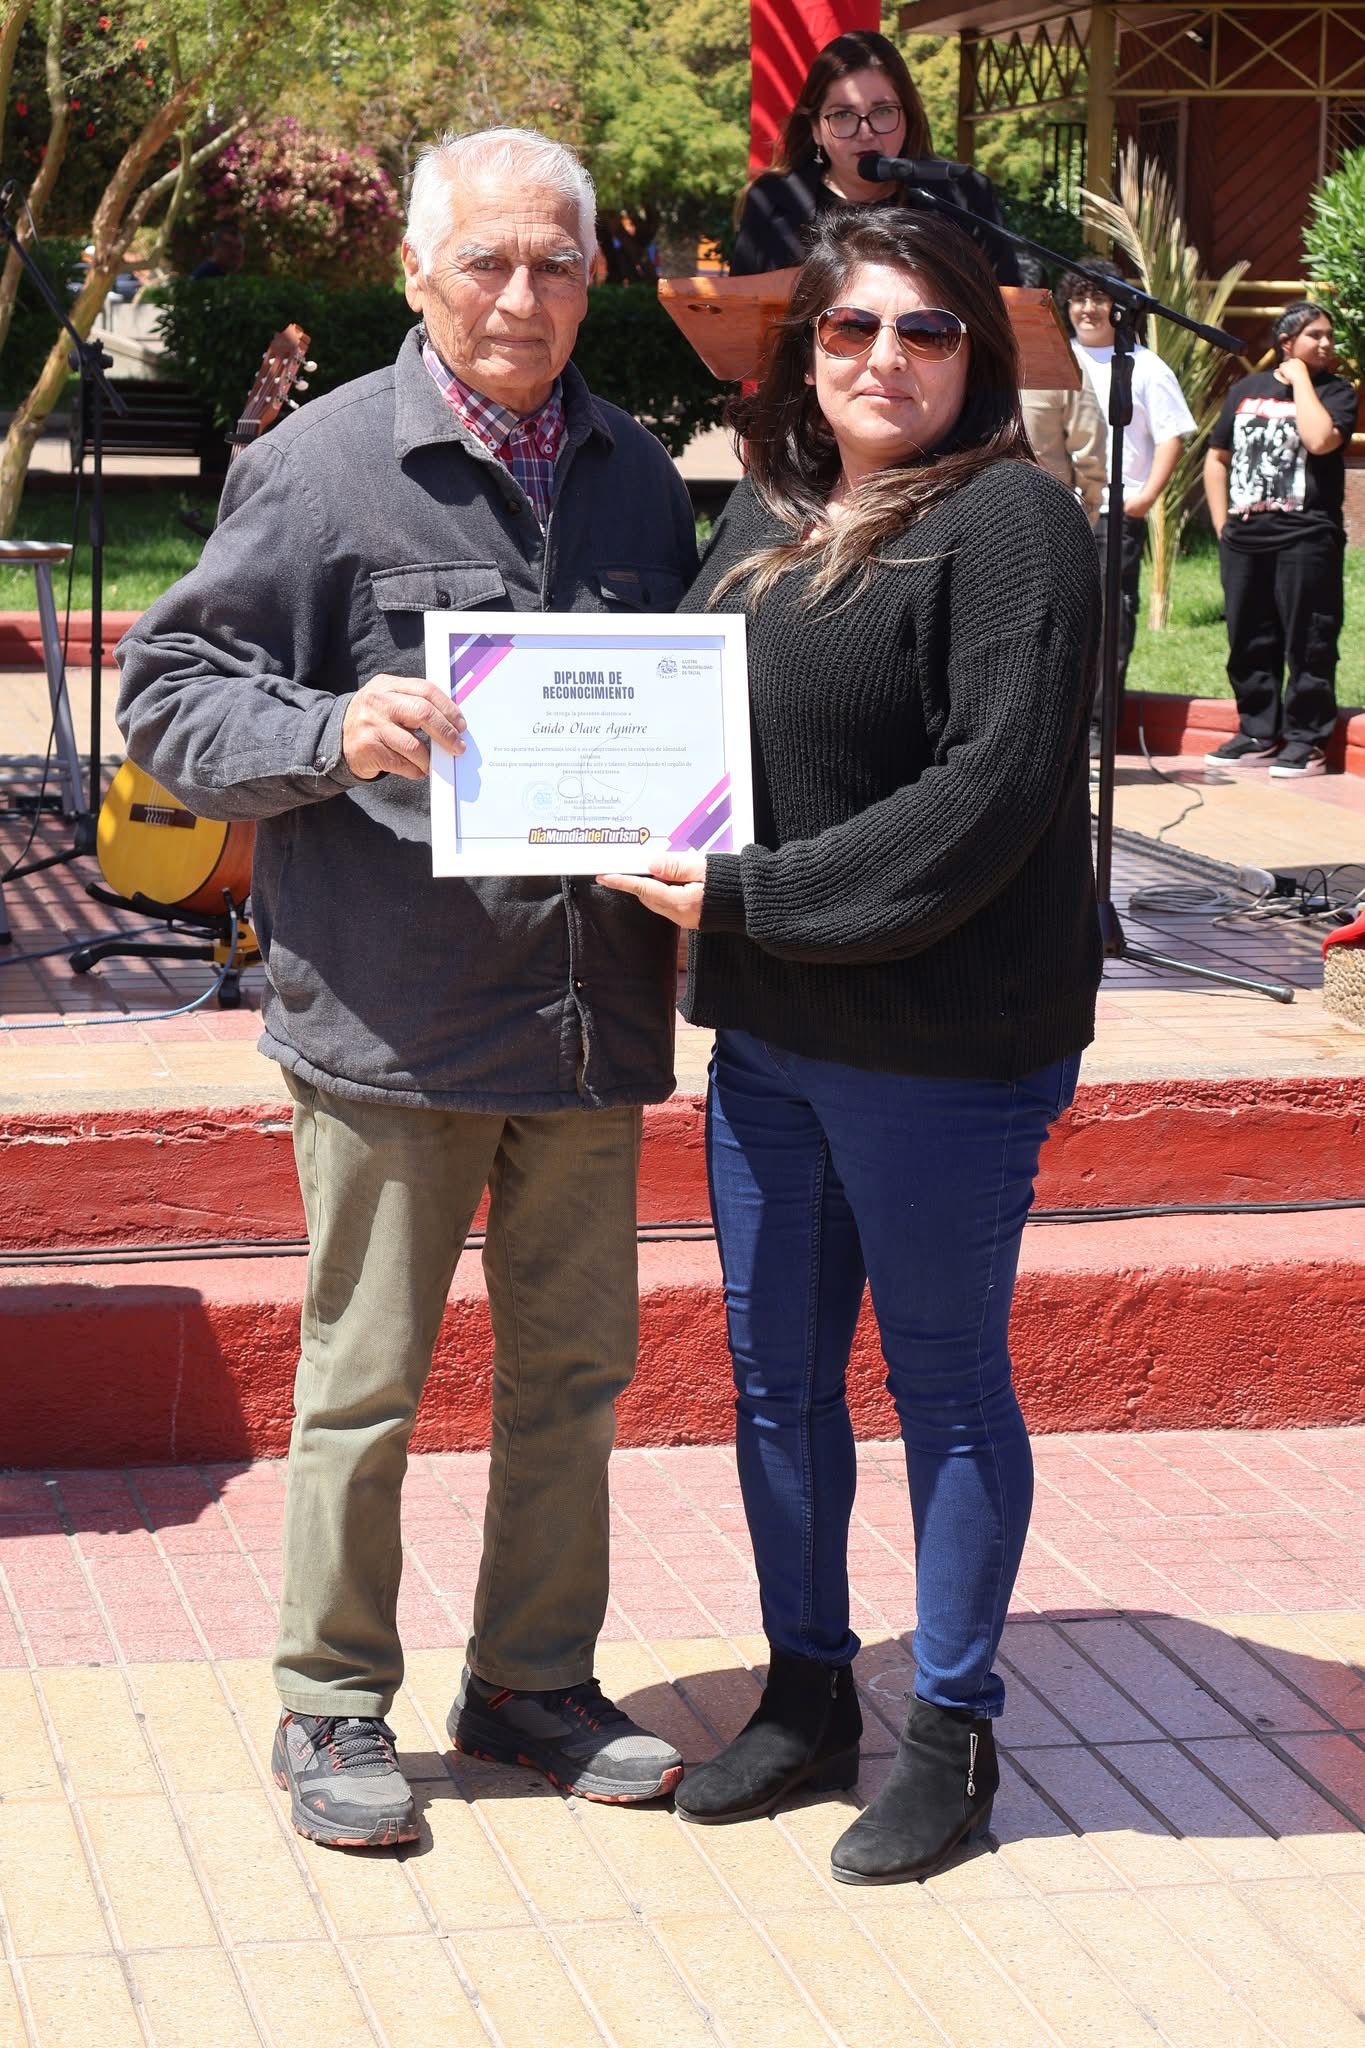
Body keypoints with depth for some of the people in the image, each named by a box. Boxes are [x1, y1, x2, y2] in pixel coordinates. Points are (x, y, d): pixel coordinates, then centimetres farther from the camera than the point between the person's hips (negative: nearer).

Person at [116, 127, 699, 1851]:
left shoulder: (635, 476, 12)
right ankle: (333, 1706, 20)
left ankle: (534, 1681, 30)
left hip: (591, 1009, 5)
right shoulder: (321, 465, -5)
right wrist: (336, 730, -23)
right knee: (363, 1382, 4)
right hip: (391, 1015, -5)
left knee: (572, 1368, 14)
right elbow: (169, 696, -6)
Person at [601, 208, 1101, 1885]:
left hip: (942, 1049, -7)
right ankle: (807, 1693, 32)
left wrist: (756, 895, -18)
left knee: (946, 1382, 7)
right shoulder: (763, 513, 10)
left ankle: (952, 1733, 22)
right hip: (766, 1034, 7)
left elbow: (991, 794, -21)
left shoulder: (1012, 523, -12)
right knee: (775, 1375, 15)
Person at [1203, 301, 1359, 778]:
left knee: (1307, 642, -4)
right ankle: (1257, 733, 20)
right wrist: (1222, 524, 10)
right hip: (1244, 538, 4)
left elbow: (1320, 440, -19)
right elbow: (1217, 457, 19)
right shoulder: (1246, 390, 14)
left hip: (1305, 538, -4)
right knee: (1248, 641, 10)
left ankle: (1306, 740, 0)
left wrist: (1300, 380, -8)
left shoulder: (1335, 392, 3)